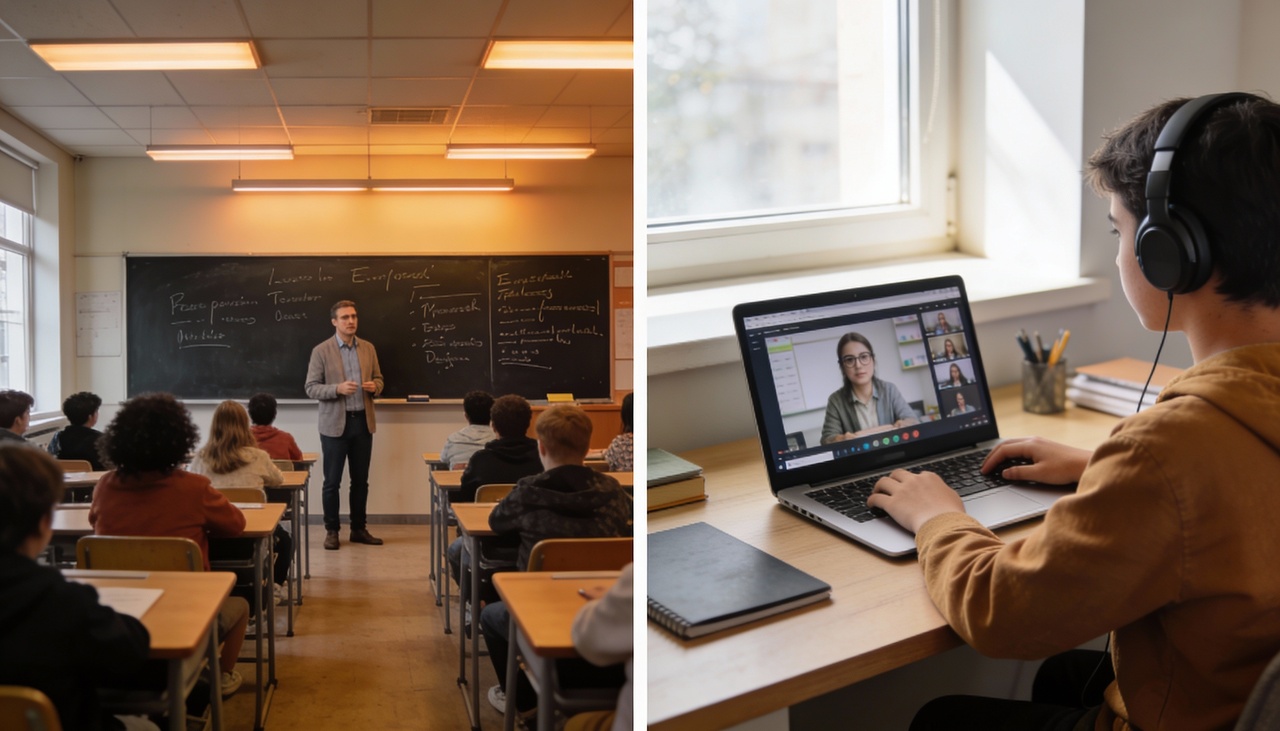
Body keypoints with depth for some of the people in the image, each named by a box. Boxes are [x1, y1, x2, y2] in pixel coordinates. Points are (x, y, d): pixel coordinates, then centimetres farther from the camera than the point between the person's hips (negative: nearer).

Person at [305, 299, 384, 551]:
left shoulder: (368, 348, 8)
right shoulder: (321, 351, -6)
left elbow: (378, 379, 14)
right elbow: (311, 388, -7)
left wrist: (374, 386, -10)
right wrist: (338, 388, -23)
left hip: (363, 421, 4)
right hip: (335, 424, -4)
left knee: (361, 480, 10)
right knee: (332, 481, 3)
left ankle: (358, 529, 20)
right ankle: (331, 531, 13)